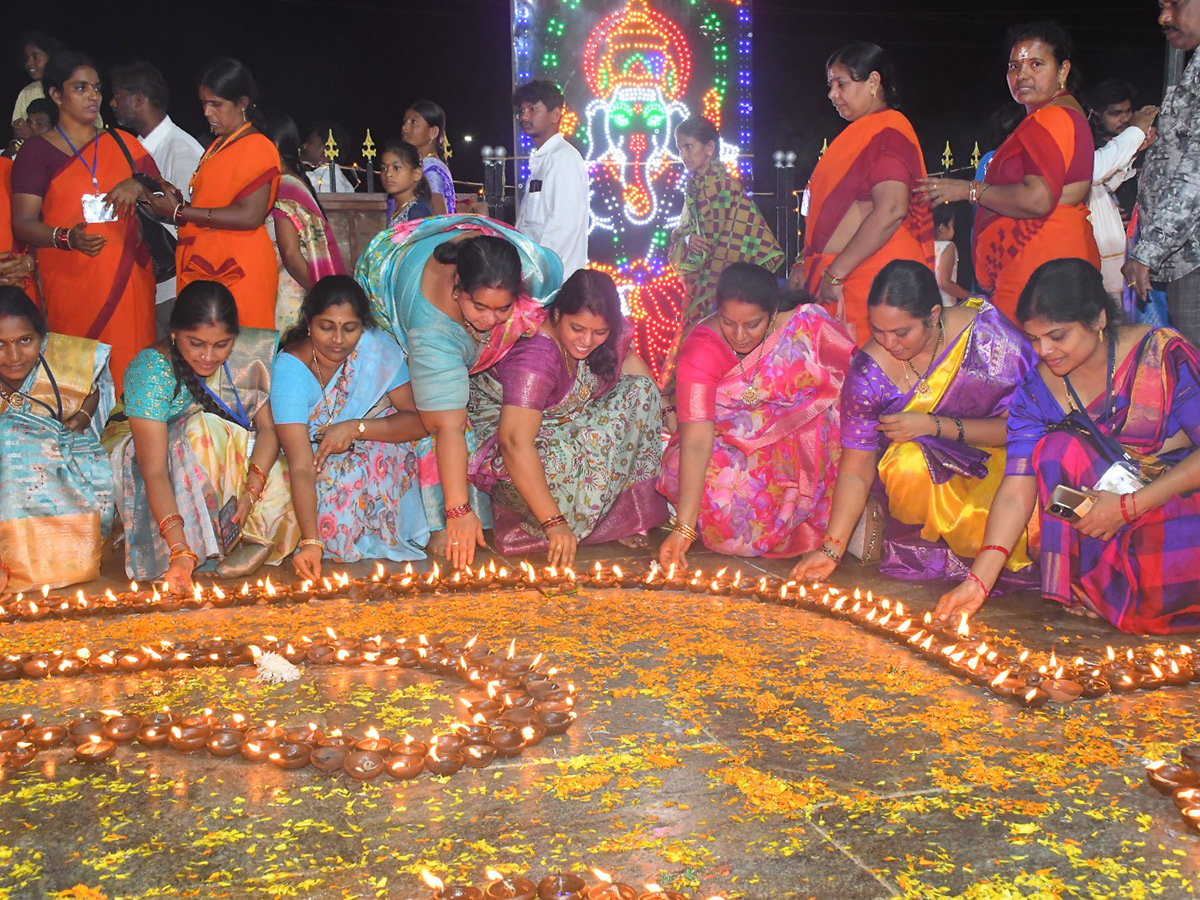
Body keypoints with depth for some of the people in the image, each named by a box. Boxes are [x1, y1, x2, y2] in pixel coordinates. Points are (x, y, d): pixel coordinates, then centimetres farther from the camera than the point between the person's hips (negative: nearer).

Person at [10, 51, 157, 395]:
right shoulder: (36, 151, 5)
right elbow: (22, 223, -1)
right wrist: (68, 238, -21)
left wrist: (138, 186, -6)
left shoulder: (124, 145, 15)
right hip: (70, 285, -3)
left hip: (129, 281, 3)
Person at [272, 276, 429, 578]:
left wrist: (357, 427, -32)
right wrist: (311, 541, -43)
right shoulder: (290, 369, -23)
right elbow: (301, 467, -31)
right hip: (321, 470, -2)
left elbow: (420, 422, -18)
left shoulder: (378, 347, -16)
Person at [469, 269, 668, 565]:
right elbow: (515, 442, -38)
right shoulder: (534, 357, -32)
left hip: (567, 424, 8)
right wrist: (554, 522, -39)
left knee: (642, 389, -6)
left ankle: (629, 511, -8)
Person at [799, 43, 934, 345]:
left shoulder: (887, 132, -9)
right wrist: (808, 265, 21)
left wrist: (835, 272, -21)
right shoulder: (862, 133, 21)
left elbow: (891, 209, -22)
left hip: (873, 280, -9)